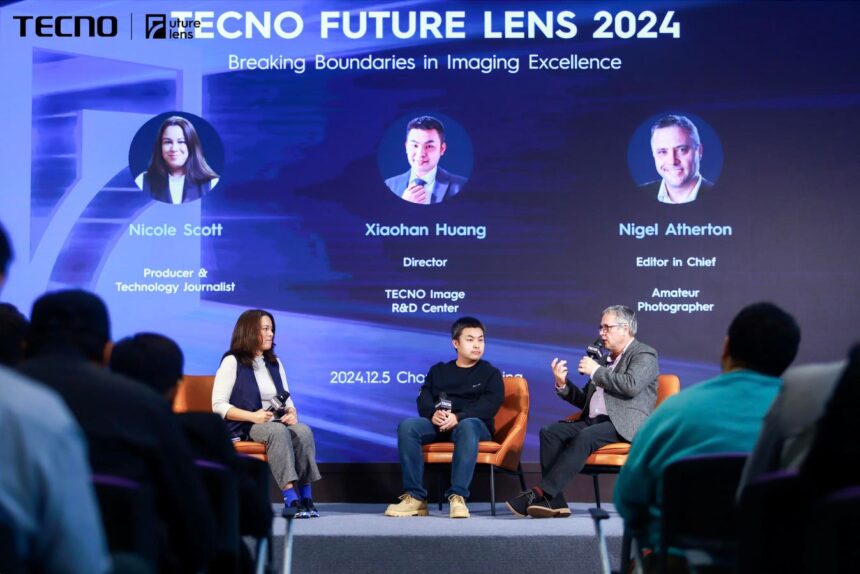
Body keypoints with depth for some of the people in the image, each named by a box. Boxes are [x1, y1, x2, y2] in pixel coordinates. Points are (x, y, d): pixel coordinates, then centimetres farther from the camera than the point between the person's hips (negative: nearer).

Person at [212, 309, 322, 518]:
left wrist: (292, 413, -9)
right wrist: (253, 416, -20)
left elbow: (287, 399, 16)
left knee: (304, 431, -27)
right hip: (244, 427, -5)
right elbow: (218, 405, -9)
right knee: (278, 432, -37)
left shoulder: (275, 363, 18)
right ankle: (291, 498, -42)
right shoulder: (232, 362, -2)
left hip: (276, 423, 5)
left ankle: (305, 497, -29)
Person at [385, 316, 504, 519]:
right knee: (407, 426, -28)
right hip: (438, 425, 3)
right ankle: (415, 497, -31)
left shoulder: (491, 373, 12)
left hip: (474, 424, -3)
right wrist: (433, 414, -19)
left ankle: (457, 496, -45)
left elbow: (489, 405, -6)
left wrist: (458, 417, -23)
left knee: (467, 426, -40)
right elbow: (423, 400, 7)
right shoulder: (438, 370, 21)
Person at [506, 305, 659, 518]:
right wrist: (563, 384, 8)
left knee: (585, 437, -35)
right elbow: (584, 401, 25)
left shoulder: (645, 355, 3)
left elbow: (631, 385, -18)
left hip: (625, 424, -8)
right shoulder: (605, 359, 25)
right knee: (550, 432, -16)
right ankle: (554, 502, -25)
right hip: (594, 421, 8)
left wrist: (596, 371, -9)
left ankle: (540, 493, -37)